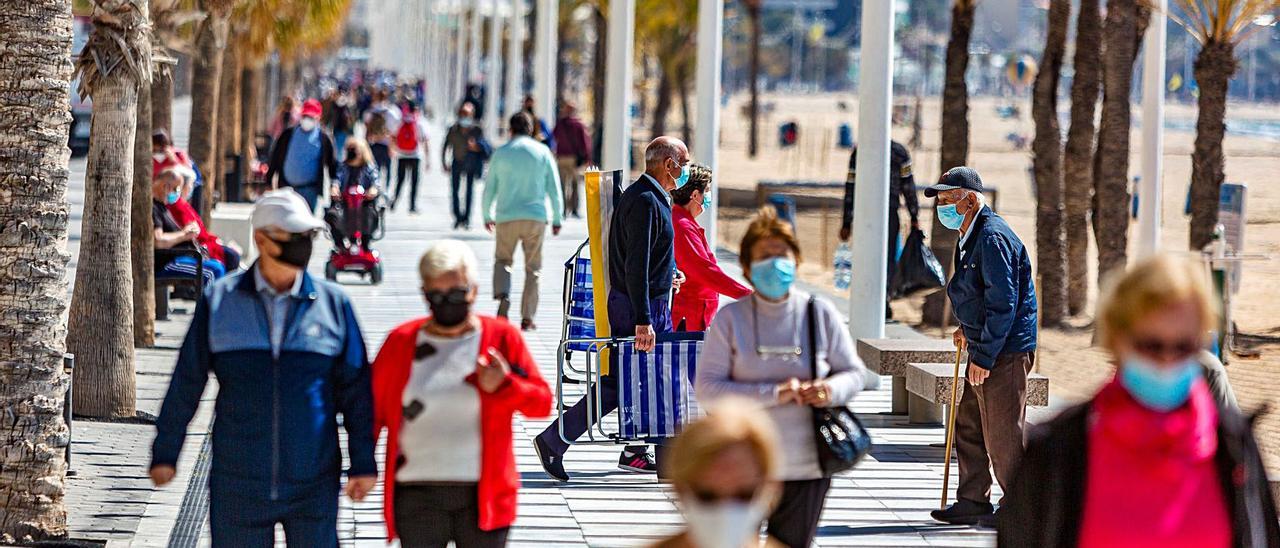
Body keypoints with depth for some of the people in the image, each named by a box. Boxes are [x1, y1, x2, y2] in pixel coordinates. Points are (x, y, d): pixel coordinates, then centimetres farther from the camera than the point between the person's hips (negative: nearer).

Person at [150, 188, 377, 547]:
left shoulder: (333, 304, 1)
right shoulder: (220, 301, 0)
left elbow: (356, 390, 5)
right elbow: (186, 383, 6)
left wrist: (363, 463, 2)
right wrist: (165, 453, 7)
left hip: (313, 486, 0)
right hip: (238, 484, 0)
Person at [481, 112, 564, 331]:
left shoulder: (501, 153, 3)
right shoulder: (542, 152, 3)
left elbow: (489, 188, 7)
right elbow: (554, 188, 3)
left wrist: (487, 216, 20)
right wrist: (557, 219, 10)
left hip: (506, 217, 0)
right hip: (536, 217, 0)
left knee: (502, 260, 15)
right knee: (533, 268, 8)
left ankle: (503, 296, -14)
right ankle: (527, 317, 4)